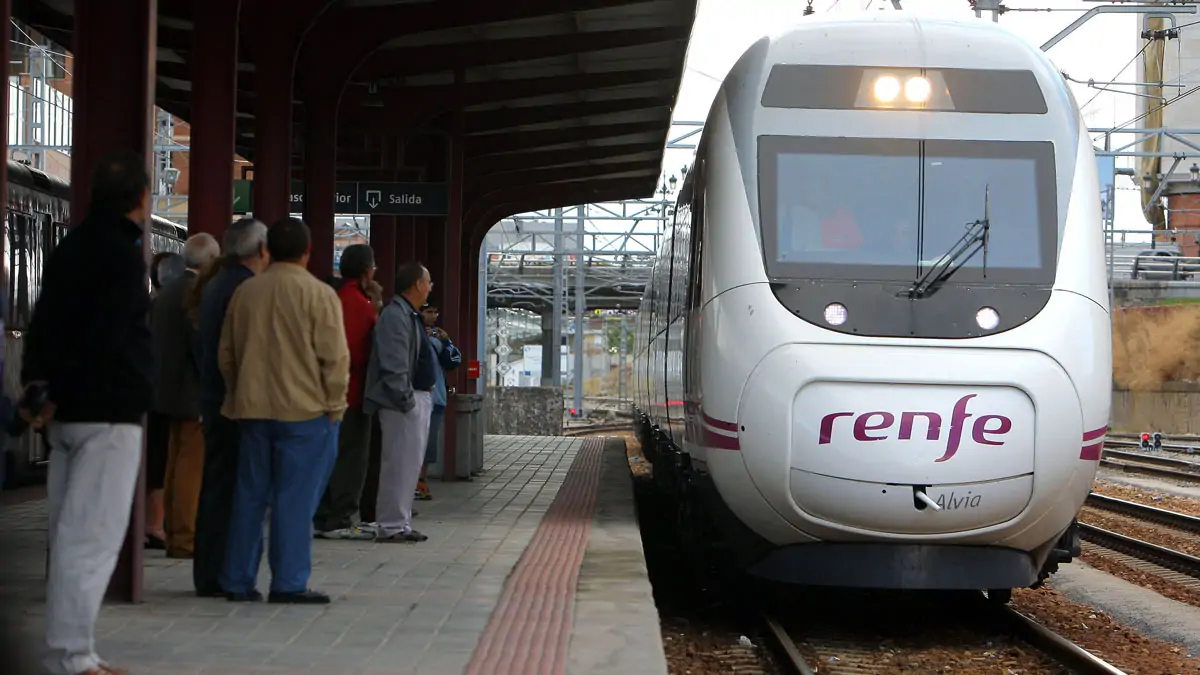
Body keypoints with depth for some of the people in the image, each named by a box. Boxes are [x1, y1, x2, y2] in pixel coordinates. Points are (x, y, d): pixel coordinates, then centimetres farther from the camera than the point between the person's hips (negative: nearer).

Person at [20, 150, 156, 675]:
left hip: (67, 412, 9)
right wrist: (58, 392, -9)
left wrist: (38, 385, 0)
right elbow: (109, 338, -18)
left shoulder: (70, 249, 15)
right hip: (108, 413, -9)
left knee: (69, 533, 12)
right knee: (91, 537, -8)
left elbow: (43, 324, 10)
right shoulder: (122, 255, -13)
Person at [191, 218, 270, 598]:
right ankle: (219, 576, -7)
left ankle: (208, 573, 18)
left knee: (215, 482, 13)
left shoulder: (214, 285, 15)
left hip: (213, 397, 10)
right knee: (228, 485, -7)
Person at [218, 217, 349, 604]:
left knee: (250, 495, 10)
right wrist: (335, 405, 1)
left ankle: (238, 580, 13)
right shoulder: (318, 295, -9)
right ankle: (289, 583, -2)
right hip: (305, 410, -5)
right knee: (295, 499, -2)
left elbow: (227, 353, 14)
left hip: (253, 409, 5)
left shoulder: (245, 292, 6)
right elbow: (334, 357, -10)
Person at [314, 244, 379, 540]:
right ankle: (340, 521, -3)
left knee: (333, 457, 13)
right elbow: (360, 349, -21)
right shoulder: (359, 303, -16)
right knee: (351, 458, -4)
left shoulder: (337, 299, 13)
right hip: (354, 392, -9)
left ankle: (323, 518, 18)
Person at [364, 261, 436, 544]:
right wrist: (405, 399, -22)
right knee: (399, 464, -7)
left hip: (418, 398, 11)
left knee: (409, 464, 14)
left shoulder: (410, 316, 18)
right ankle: (392, 526, -3)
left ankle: (399, 523, 20)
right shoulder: (395, 316, -16)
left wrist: (423, 397, 17)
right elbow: (393, 365, -22)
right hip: (403, 402, -11)